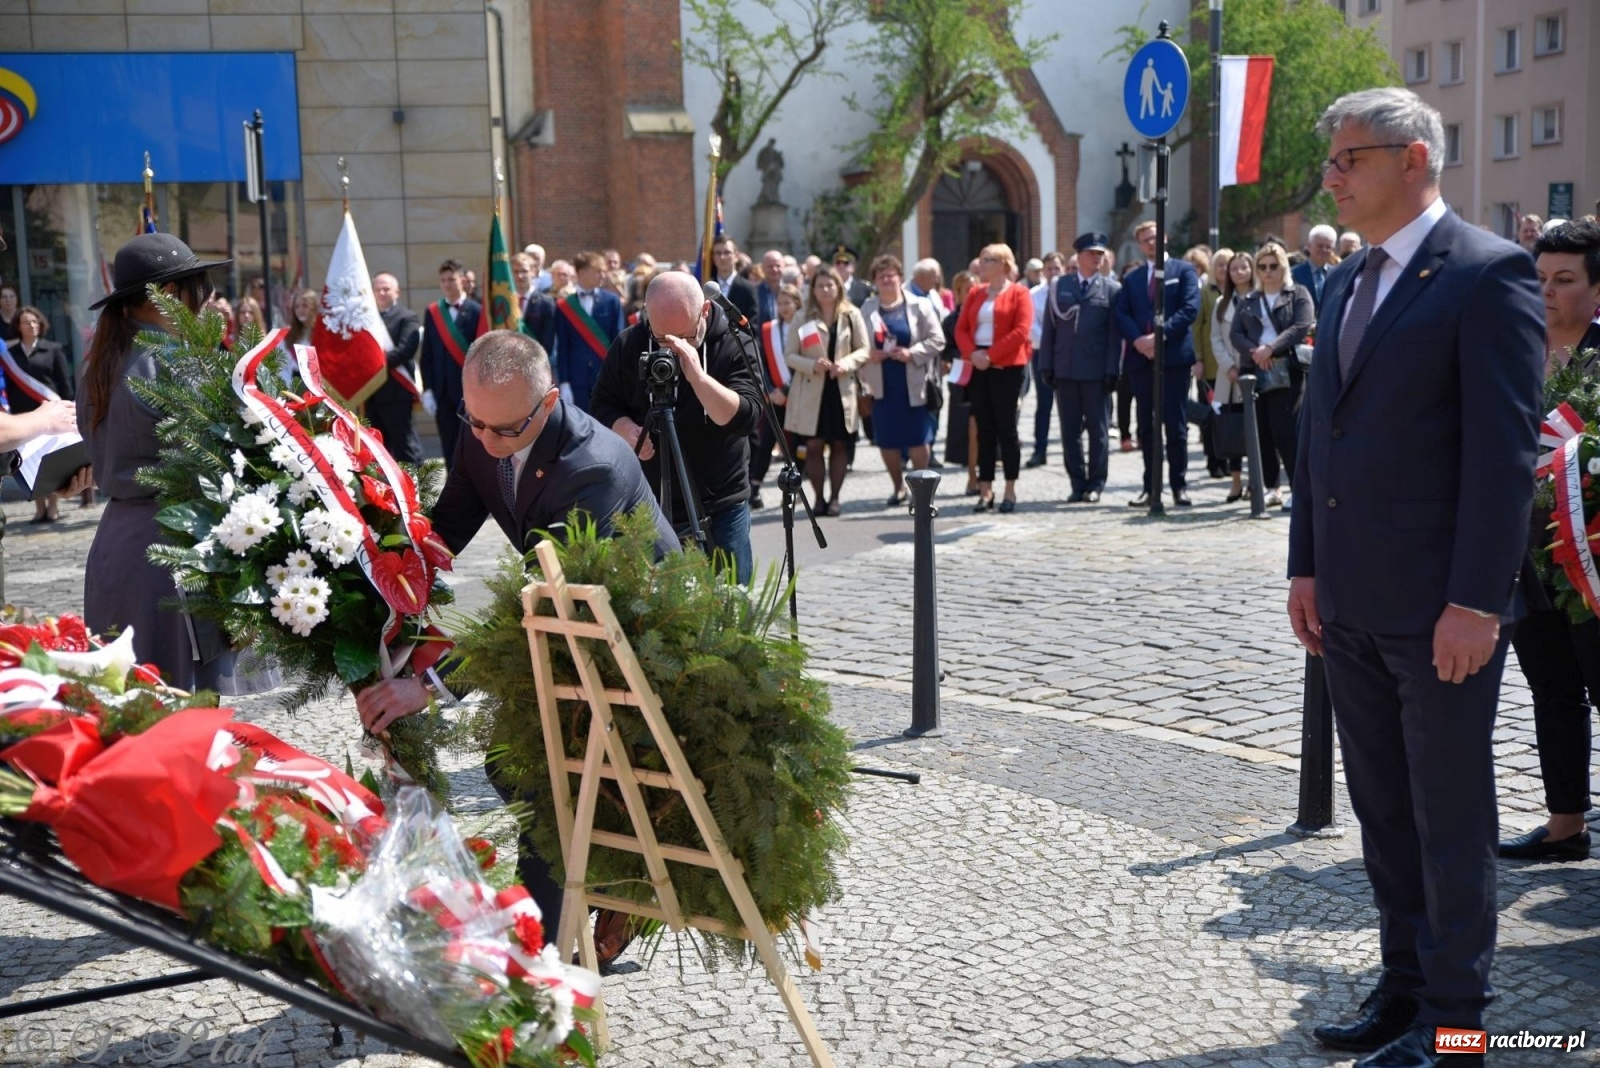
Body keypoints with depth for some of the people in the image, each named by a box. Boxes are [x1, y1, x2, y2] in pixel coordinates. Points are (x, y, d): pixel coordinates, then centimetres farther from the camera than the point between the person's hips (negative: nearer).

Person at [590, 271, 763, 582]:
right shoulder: (628, 345, -2)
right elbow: (600, 406, 7)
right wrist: (624, 428, -15)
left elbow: (745, 417, -21)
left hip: (720, 508, -2)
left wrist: (697, 375, -32)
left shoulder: (734, 345, -10)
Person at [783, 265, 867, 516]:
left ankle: (834, 497, 15)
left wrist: (847, 363, -15)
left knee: (839, 444, 6)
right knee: (813, 445, 0)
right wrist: (812, 365, -18)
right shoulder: (803, 318, 0)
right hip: (811, 390, -1)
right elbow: (789, 356, 0)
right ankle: (818, 498, 11)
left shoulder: (851, 315, 1)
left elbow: (865, 349, 4)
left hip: (842, 389, 1)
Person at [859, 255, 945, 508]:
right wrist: (867, 355, -11)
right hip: (881, 385, 2)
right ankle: (898, 487, 24)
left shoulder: (919, 306, 0)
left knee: (918, 439, -1)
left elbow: (937, 340, -3)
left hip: (913, 383, -2)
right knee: (887, 440, 7)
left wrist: (912, 353, -15)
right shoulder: (867, 309, 6)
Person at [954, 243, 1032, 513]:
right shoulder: (975, 294, 15)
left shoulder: (1019, 293, -1)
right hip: (978, 367, 5)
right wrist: (972, 353, -10)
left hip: (1007, 367, -5)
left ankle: (1010, 491, 4)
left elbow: (1021, 331, -12)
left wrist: (990, 354, -16)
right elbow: (961, 329, 9)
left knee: (1006, 427, -2)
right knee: (984, 429, 6)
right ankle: (985, 490, 10)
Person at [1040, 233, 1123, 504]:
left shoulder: (1111, 289, 3)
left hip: (1096, 371, -2)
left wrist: (1112, 371, -7)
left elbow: (1115, 334, 0)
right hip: (1065, 370, 2)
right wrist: (1047, 366, 0)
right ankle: (1077, 484, 13)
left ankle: (1095, 484, 12)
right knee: (1070, 431, 6)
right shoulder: (1059, 286, 9)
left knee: (1098, 429, 4)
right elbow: (1049, 328, 8)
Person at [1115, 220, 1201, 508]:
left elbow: (1190, 309, -7)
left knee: (1175, 424, -3)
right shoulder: (1131, 278, 17)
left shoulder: (1184, 271, 6)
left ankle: (1179, 485, 3)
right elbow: (1122, 314, 6)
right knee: (1146, 426, 6)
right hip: (1140, 358, 4)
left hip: (1174, 357, -4)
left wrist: (1160, 335, -16)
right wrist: (1137, 340, -12)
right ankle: (1150, 486, 11)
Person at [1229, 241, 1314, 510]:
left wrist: (1271, 348, -18)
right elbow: (1235, 333, 7)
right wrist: (1254, 352, -12)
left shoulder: (1298, 294, 6)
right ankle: (1271, 487, 12)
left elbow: (1302, 327, -8)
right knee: (1262, 433, 4)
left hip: (1286, 373, -4)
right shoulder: (1248, 301, 18)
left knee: (1284, 432, -11)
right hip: (1255, 373, 4)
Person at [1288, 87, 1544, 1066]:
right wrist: (1308, 565, 11)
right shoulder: (1348, 280, 13)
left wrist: (1477, 600, -19)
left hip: (1439, 608, -7)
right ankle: (1406, 984, 30)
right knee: (1382, 810, 16)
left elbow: (1506, 446, -16)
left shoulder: (1490, 274, -11)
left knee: (1450, 816, 5)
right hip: (1351, 605, 8)